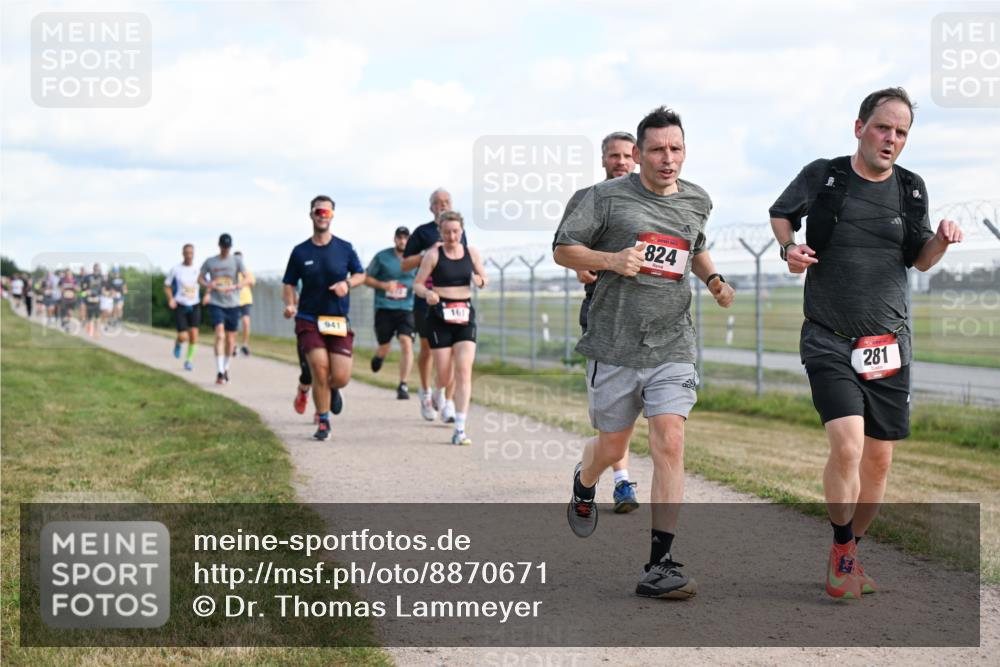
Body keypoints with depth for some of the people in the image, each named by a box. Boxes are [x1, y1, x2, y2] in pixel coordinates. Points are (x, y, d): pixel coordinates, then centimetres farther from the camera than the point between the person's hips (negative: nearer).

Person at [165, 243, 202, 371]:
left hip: (195, 306, 2)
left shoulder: (198, 269, 1)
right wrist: (170, 299, -10)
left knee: (194, 334, -10)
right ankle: (178, 343, 27)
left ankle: (189, 359, 10)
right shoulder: (176, 270, -4)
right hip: (180, 306, -2)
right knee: (183, 337, -11)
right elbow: (167, 286, 6)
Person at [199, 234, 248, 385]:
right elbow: (200, 279, 11)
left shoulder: (236, 261, 0)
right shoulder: (210, 262, 3)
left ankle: (226, 368, 28)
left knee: (230, 339, 8)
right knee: (220, 335, -16)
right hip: (215, 304, -1)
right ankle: (220, 372, -20)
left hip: (232, 304, 1)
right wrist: (208, 285, -12)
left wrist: (235, 286, -27)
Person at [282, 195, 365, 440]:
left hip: (339, 321, 1)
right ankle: (323, 422, 2)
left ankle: (332, 390, 33)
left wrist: (347, 284, -9)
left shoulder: (344, 248, 3)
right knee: (320, 369, -17)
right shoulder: (300, 251, 3)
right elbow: (288, 284, 8)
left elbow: (360, 274, 13)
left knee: (341, 378, -7)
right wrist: (290, 304, -12)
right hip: (309, 320, -1)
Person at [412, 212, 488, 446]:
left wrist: (480, 280, -6)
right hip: (439, 315, -2)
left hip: (465, 314, 2)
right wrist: (427, 293, -24)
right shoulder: (434, 255, -2)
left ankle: (460, 429, -10)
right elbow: (417, 284, -2)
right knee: (444, 376, -2)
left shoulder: (471, 253, 6)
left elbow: (483, 280, 18)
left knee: (464, 371, -11)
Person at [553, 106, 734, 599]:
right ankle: (583, 487, 49)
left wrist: (713, 279, 12)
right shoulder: (607, 197, -3)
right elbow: (563, 249, 0)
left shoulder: (697, 201, 10)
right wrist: (612, 260, -16)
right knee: (611, 447, 11)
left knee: (670, 443, -13)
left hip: (672, 346, 2)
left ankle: (659, 565, -12)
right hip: (614, 345, -2)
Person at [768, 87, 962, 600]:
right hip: (829, 343, -4)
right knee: (847, 447, -20)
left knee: (878, 460, 6)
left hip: (888, 346, 4)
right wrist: (789, 247, -7)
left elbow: (920, 260, 16)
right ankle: (841, 550, 1)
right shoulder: (821, 177, -3)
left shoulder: (911, 189, 6)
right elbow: (780, 214, 14)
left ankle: (849, 555, 26)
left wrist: (941, 240, -5)